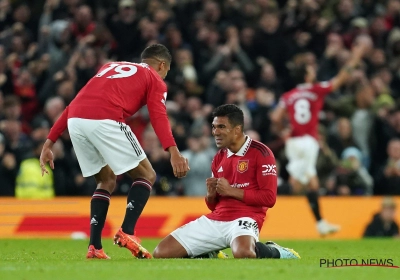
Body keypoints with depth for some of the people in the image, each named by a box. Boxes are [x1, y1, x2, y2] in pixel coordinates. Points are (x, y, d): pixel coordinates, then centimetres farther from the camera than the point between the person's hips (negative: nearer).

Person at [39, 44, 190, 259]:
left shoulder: (109, 67, 35)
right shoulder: (154, 79, 18)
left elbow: (74, 105, 30)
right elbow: (158, 116, -2)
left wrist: (49, 142, 29)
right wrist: (173, 152, -15)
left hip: (75, 121, 6)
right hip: (105, 121, -6)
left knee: (106, 181, 24)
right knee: (146, 176, 11)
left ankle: (95, 247, 14)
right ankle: (127, 232, -7)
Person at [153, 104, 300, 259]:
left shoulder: (260, 153, -5)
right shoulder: (219, 158, 16)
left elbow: (269, 198, -11)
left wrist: (231, 191, -12)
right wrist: (211, 194, -2)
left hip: (244, 219, -6)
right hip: (215, 219, 7)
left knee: (243, 253, -42)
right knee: (162, 252, -5)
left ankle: (275, 252, -7)